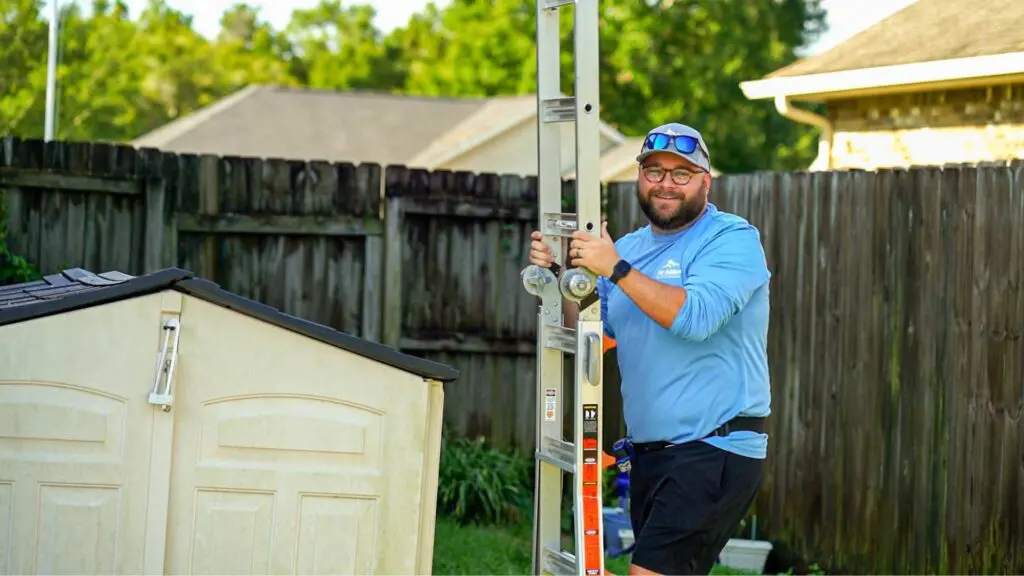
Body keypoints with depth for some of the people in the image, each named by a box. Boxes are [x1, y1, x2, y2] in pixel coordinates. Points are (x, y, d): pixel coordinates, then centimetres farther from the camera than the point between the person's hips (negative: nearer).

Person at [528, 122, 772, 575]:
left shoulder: (732, 240, -7)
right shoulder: (630, 247, 16)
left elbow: (696, 317, -23)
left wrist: (616, 270, -23)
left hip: (714, 449, -8)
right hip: (650, 450, 8)